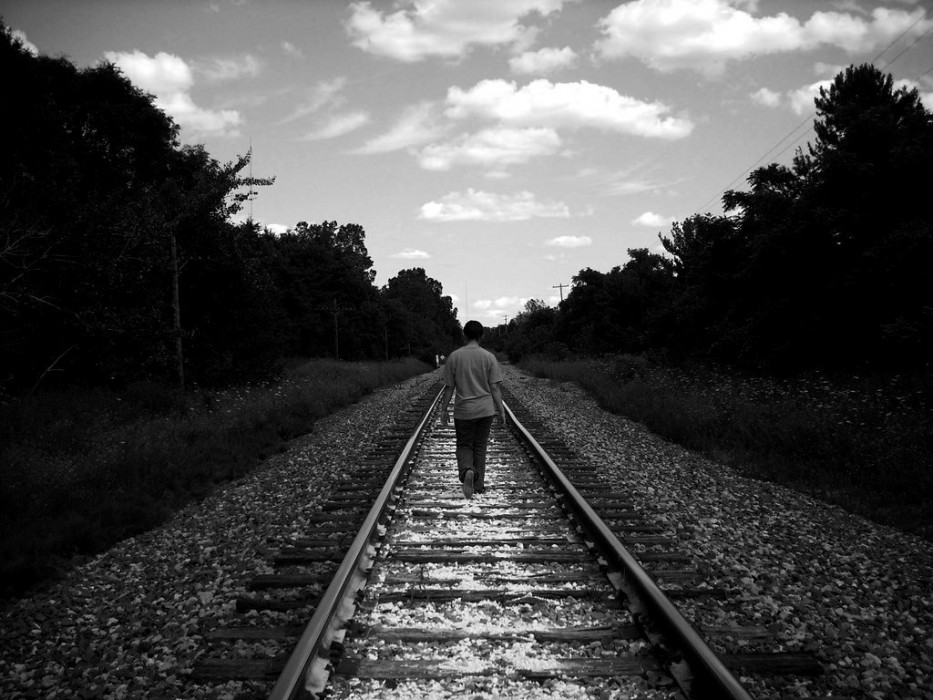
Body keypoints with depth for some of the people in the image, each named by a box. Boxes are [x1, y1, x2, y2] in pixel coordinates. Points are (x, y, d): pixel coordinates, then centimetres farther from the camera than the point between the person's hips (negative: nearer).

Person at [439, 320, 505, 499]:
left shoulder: (454, 357, -4)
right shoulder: (489, 357, -4)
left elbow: (449, 387, -2)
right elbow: (495, 387, -5)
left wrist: (444, 410, 6)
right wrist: (501, 410, 1)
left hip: (463, 411, -1)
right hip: (486, 410, 1)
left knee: (464, 446, 11)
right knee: (480, 447, 13)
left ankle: (467, 471, -19)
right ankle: (479, 485, 18)